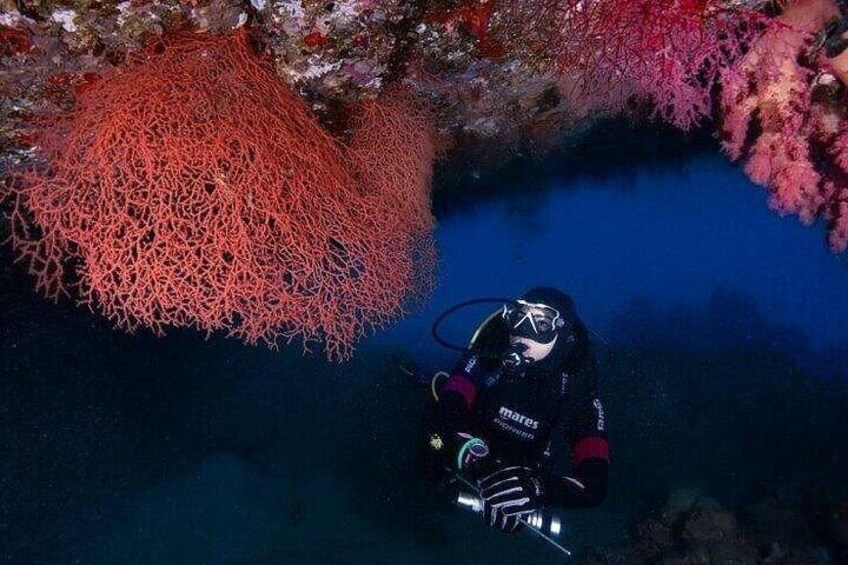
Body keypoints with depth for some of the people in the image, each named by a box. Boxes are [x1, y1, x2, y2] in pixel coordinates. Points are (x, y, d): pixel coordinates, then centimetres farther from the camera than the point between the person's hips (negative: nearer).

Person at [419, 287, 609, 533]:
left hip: (528, 472, 2)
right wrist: (471, 454, -61)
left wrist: (537, 488, -56)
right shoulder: (490, 354, -27)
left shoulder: (576, 390, -26)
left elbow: (594, 484, -35)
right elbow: (446, 412, -39)